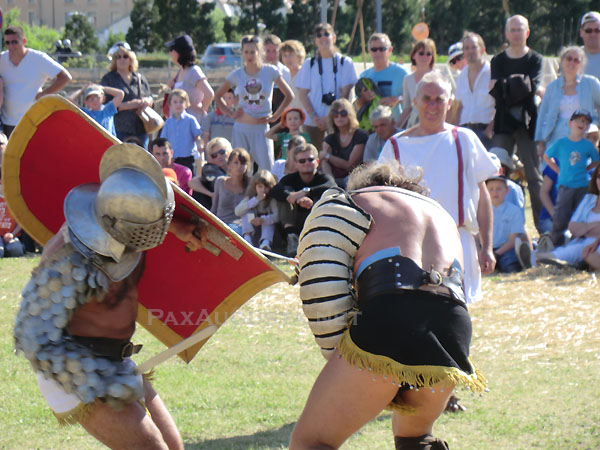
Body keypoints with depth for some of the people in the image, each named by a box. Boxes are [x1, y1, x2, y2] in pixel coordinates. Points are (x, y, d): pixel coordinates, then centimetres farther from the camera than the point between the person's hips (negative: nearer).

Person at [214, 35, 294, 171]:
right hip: (241, 129, 1)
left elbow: (289, 95, 4)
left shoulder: (270, 71, -1)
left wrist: (275, 116, -1)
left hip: (261, 129, -1)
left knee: (267, 171, -7)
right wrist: (231, 114, 2)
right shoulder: (236, 75, 3)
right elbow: (218, 96, 14)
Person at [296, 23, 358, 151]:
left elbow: (345, 93, -2)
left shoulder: (345, 63, 4)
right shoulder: (309, 64, 10)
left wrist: (329, 118, -10)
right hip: (312, 123, 1)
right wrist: (314, 117, -9)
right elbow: (302, 94, 5)